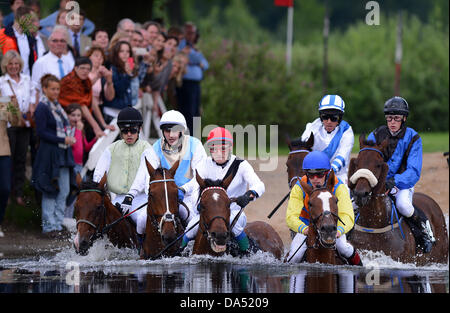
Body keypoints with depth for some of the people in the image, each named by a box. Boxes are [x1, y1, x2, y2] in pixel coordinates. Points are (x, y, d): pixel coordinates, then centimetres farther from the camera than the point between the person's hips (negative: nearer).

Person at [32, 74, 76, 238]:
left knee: (64, 191, 8)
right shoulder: (42, 108, -11)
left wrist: (69, 139, 8)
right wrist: (62, 140, -20)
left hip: (63, 154, 8)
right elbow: (41, 132, -16)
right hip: (49, 154, -8)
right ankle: (49, 226, 2)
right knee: (50, 192, -4)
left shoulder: (57, 106, 14)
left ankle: (58, 224, 15)